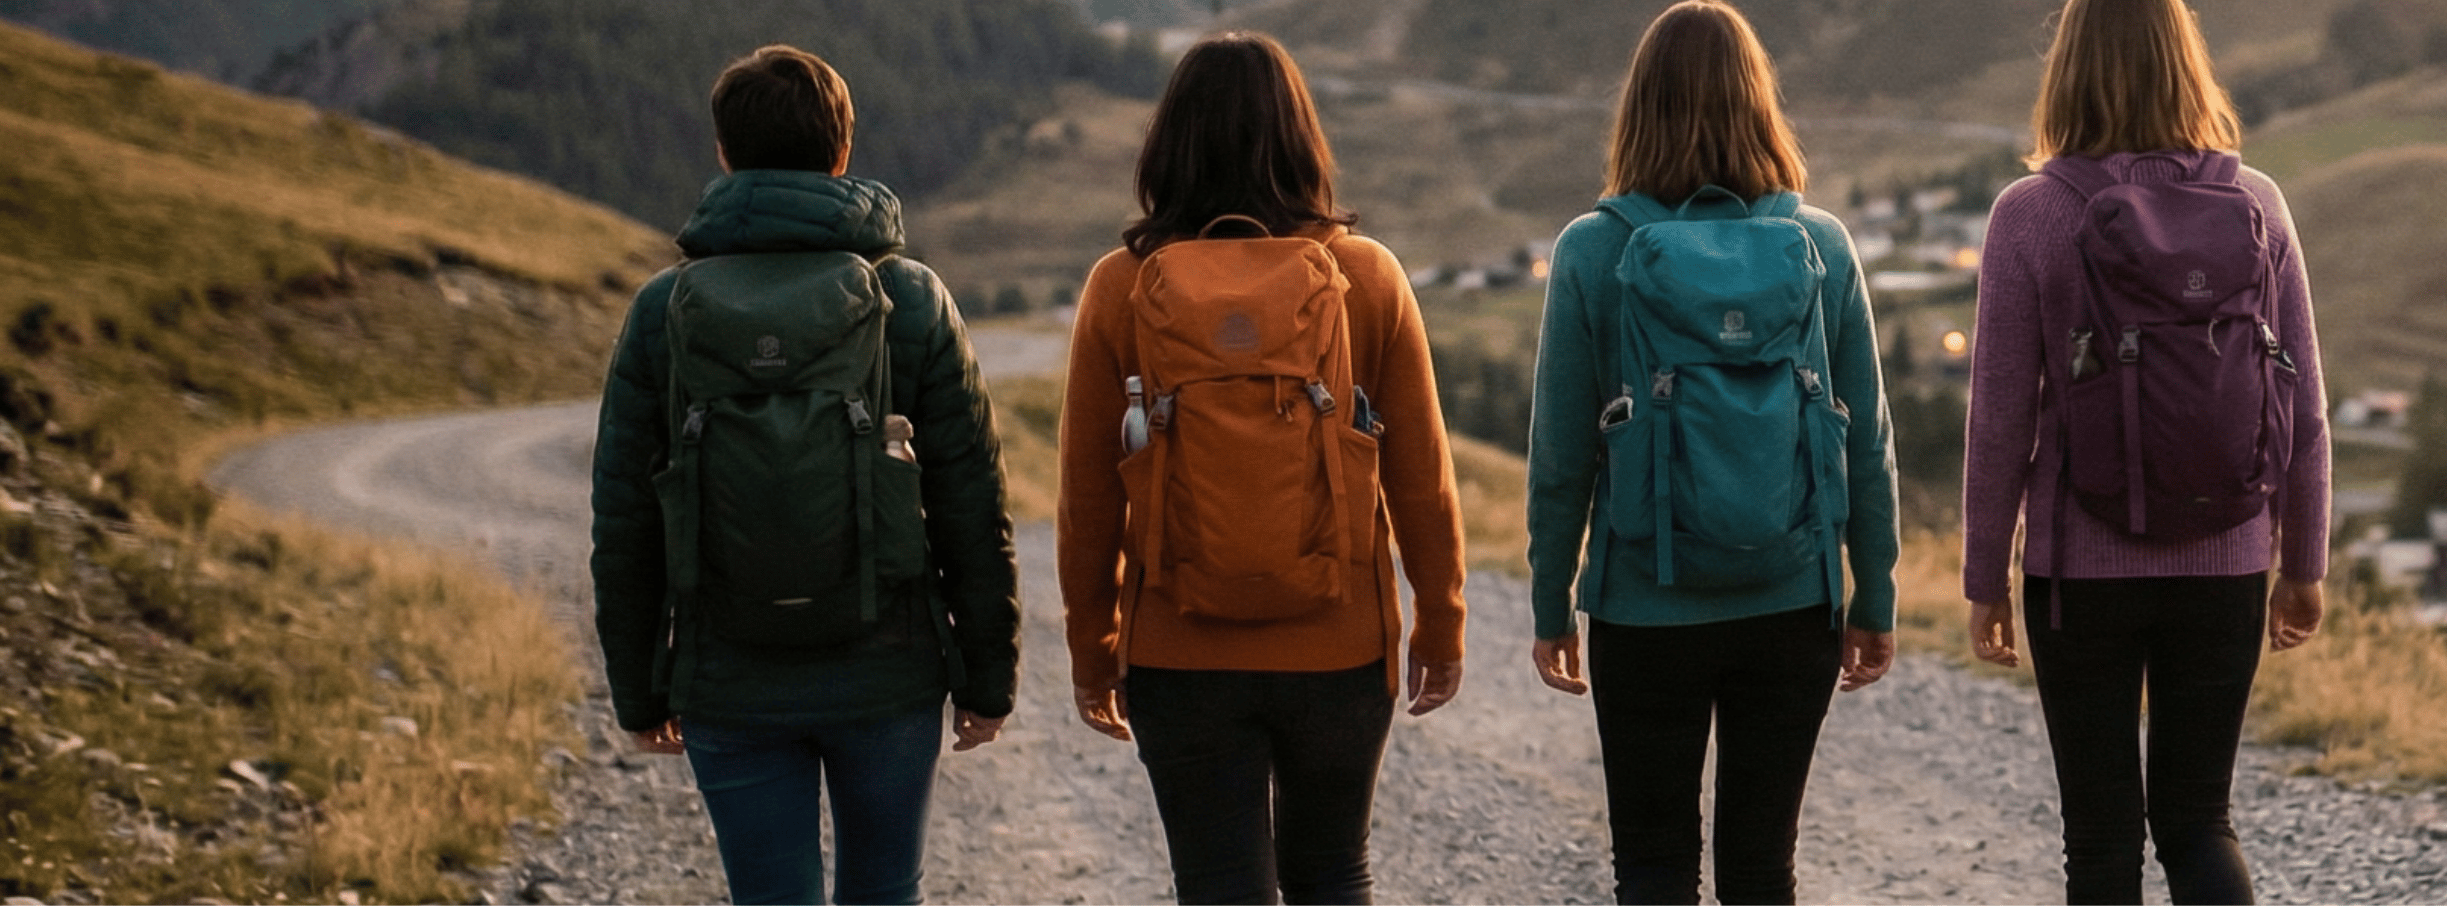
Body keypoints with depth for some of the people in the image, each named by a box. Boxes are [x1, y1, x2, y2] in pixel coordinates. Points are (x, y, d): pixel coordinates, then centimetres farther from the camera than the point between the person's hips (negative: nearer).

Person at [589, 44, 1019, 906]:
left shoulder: (664, 310, -3)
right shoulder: (912, 301, -4)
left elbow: (624, 525, 0)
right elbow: (973, 513, -4)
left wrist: (638, 689, 10)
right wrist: (987, 675, 6)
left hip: (730, 683, 0)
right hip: (888, 674, 0)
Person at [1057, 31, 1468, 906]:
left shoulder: (1122, 286, -6)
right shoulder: (1367, 276, -5)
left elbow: (1089, 496, -2)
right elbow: (1421, 478, -1)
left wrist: (1094, 648, 9)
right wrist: (1439, 625, 11)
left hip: (1183, 653, -1)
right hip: (1339, 650, 1)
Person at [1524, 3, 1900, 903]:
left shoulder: (1593, 252, -8)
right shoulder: (1820, 246, -3)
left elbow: (1561, 456, -6)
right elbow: (1867, 446, 1)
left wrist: (1550, 606, 5)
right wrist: (1875, 600, 11)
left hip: (1645, 614, -2)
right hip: (1793, 605, 2)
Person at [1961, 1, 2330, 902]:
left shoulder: (2031, 215, -9)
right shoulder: (2255, 203, -2)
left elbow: (2000, 417, -8)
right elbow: (2302, 407, 2)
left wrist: (1984, 581, 2)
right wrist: (2303, 563, 13)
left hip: (2083, 567, -2)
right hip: (2224, 563, 2)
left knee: (2103, 830, 9)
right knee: (2196, 815, 15)